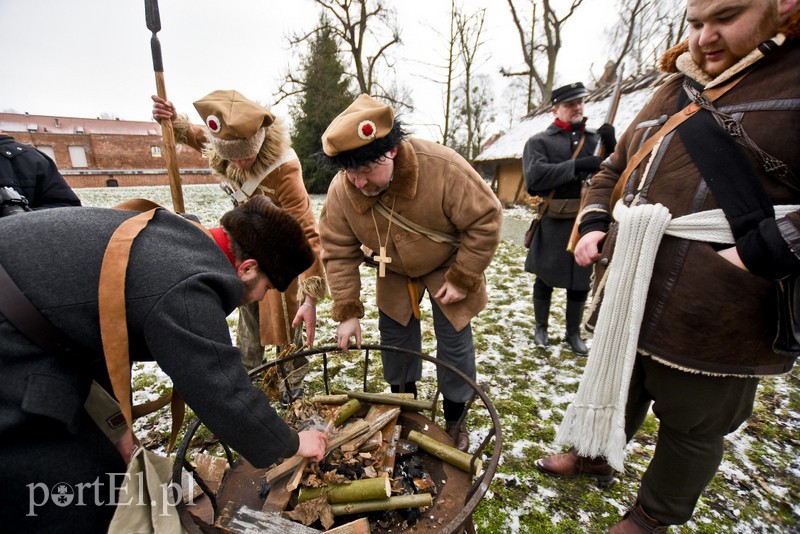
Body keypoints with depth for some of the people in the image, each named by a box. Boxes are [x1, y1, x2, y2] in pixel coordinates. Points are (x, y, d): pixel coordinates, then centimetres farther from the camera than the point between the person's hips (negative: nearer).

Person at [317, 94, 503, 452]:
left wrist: (462, 278, -21)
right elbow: (338, 252, -15)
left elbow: (486, 219, -23)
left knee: (454, 343, 3)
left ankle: (455, 420, 29)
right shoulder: (341, 189, -23)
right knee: (395, 339, 10)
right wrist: (347, 312, -17)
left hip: (448, 268, -2)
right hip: (395, 275, 3)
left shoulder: (443, 168, -33)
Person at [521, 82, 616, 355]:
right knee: (545, 278, 8)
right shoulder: (539, 142, 0)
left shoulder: (596, 138, 11)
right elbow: (535, 178, -16)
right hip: (553, 224, -3)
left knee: (581, 281, 11)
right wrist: (577, 165, -22)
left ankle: (573, 332, 28)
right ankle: (541, 328, 27)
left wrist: (611, 144, -9)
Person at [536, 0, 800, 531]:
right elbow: (614, 171, 21)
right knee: (618, 389, 25)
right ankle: (596, 457, 52)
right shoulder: (672, 94, 13)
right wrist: (594, 223, 6)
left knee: (692, 427, 17)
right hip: (627, 300, 6)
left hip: (713, 324, -5)